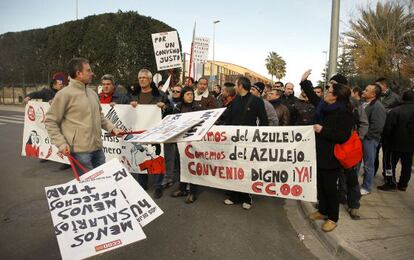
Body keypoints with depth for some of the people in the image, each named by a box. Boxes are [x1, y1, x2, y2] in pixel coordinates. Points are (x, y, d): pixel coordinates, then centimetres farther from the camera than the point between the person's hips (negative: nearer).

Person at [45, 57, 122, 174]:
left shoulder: (92, 93, 13)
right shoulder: (65, 94, -8)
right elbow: (50, 121, -6)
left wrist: (112, 128, 8)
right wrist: (61, 144, -13)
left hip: (98, 148, 7)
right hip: (80, 151, -7)